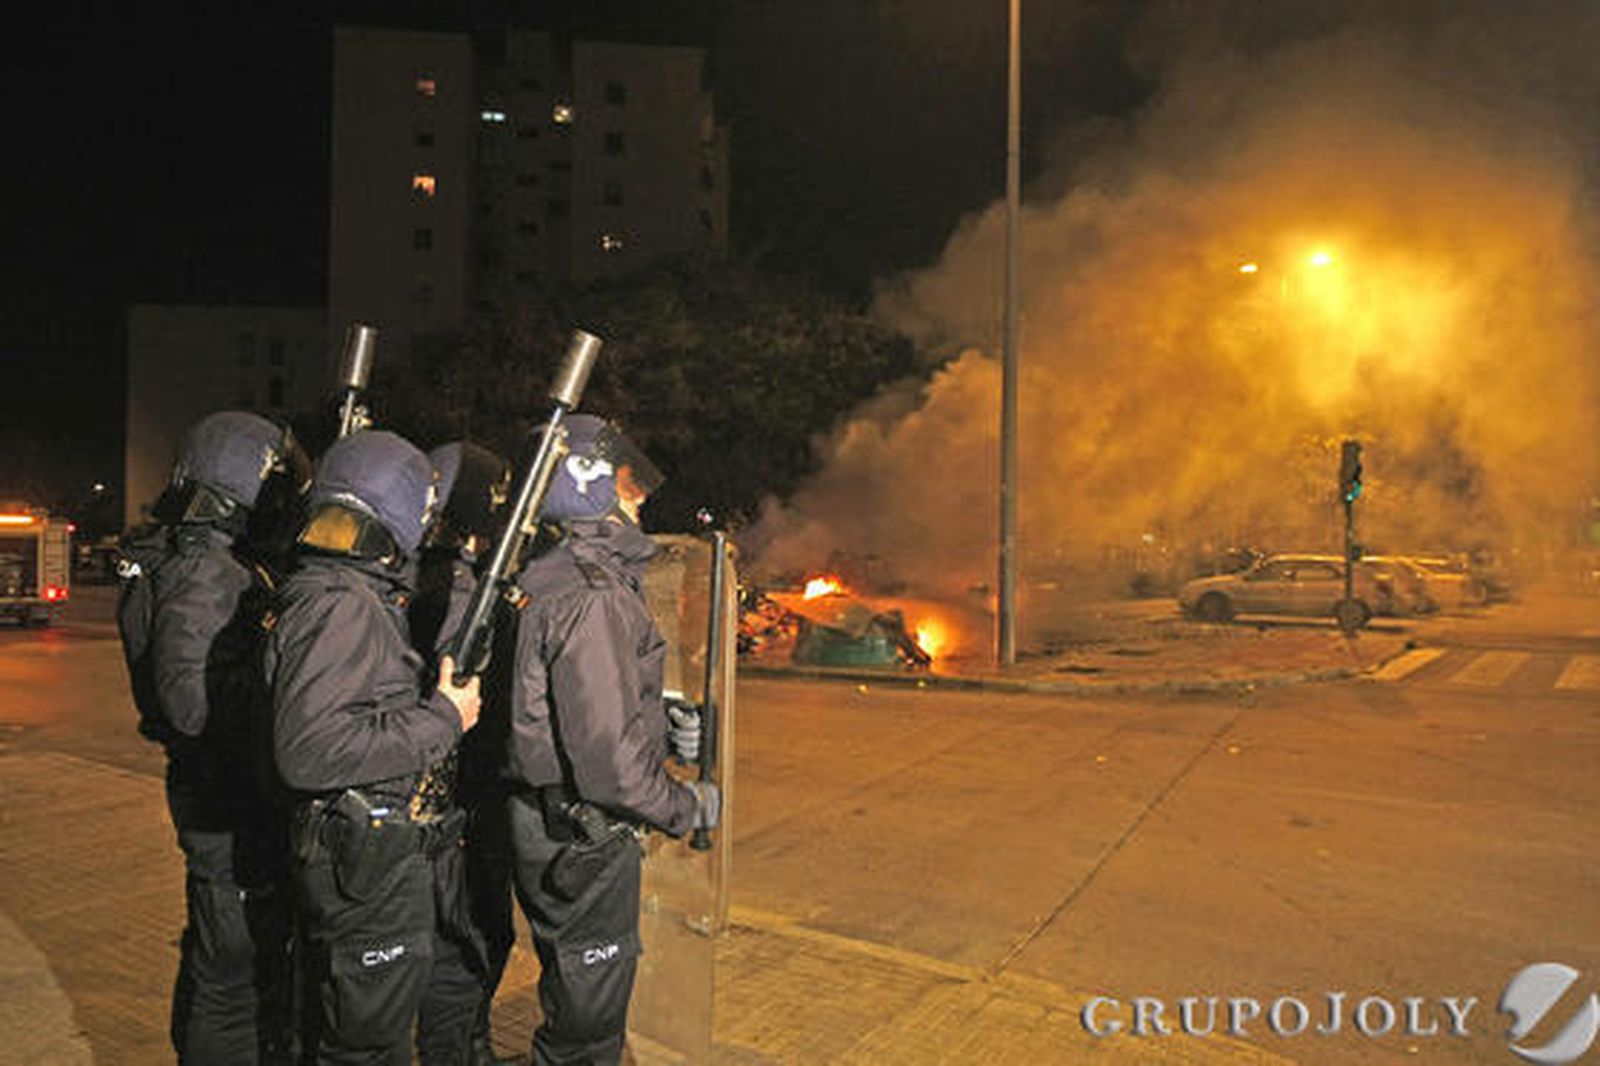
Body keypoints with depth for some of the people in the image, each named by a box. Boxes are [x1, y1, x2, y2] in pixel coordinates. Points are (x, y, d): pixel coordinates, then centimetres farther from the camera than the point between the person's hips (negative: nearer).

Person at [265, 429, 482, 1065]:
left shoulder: (362, 598, 10)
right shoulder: (339, 606, -22)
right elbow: (307, 749, -31)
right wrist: (441, 720, -25)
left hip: (371, 861, 10)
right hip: (365, 867, -10)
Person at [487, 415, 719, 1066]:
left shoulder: (544, 581, 8)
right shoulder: (594, 596, -23)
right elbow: (607, 755, -27)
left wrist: (661, 719, 14)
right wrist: (690, 808, -13)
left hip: (542, 820, 10)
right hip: (581, 838, -10)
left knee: (578, 1002, 25)